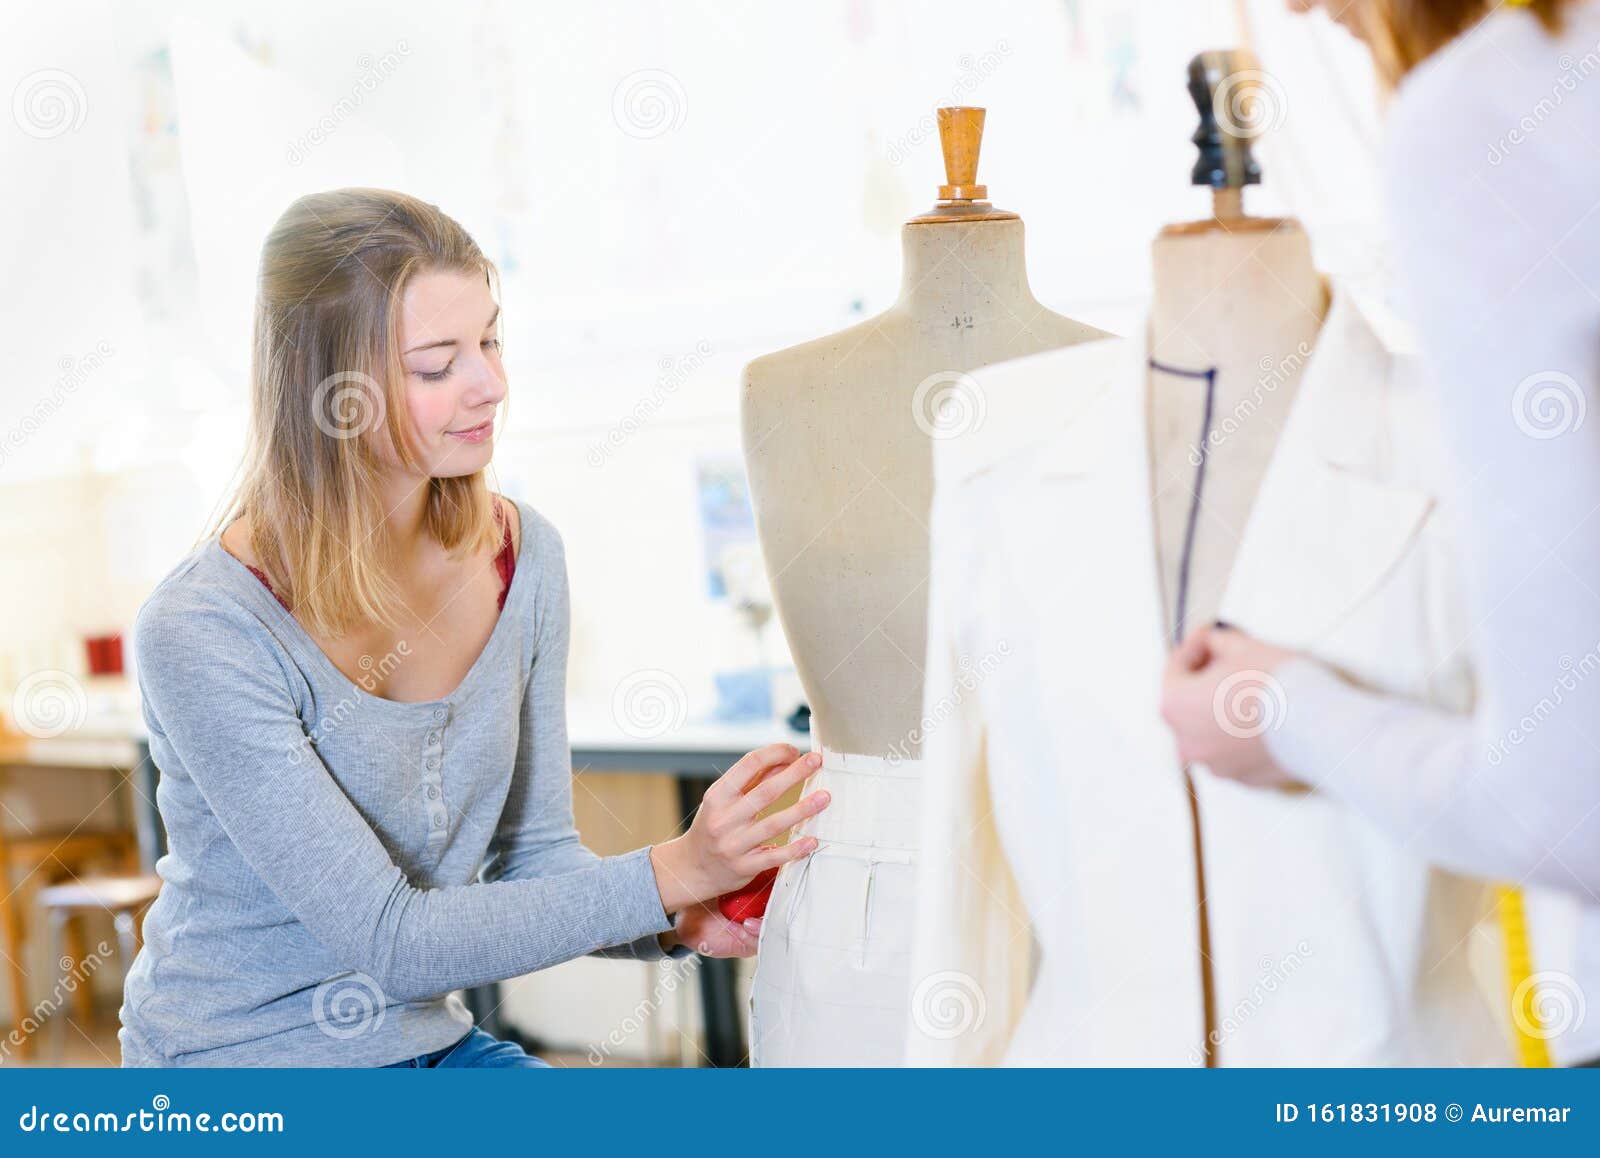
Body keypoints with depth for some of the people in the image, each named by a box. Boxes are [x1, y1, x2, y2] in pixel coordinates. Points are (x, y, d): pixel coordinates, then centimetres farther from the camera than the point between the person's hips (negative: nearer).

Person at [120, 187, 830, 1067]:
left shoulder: (520, 557, -3)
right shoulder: (202, 632, -22)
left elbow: (532, 856, 4)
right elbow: (389, 938, -22)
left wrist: (681, 920, -15)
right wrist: (670, 872, -27)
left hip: (432, 1040, 6)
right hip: (243, 1067, -6)